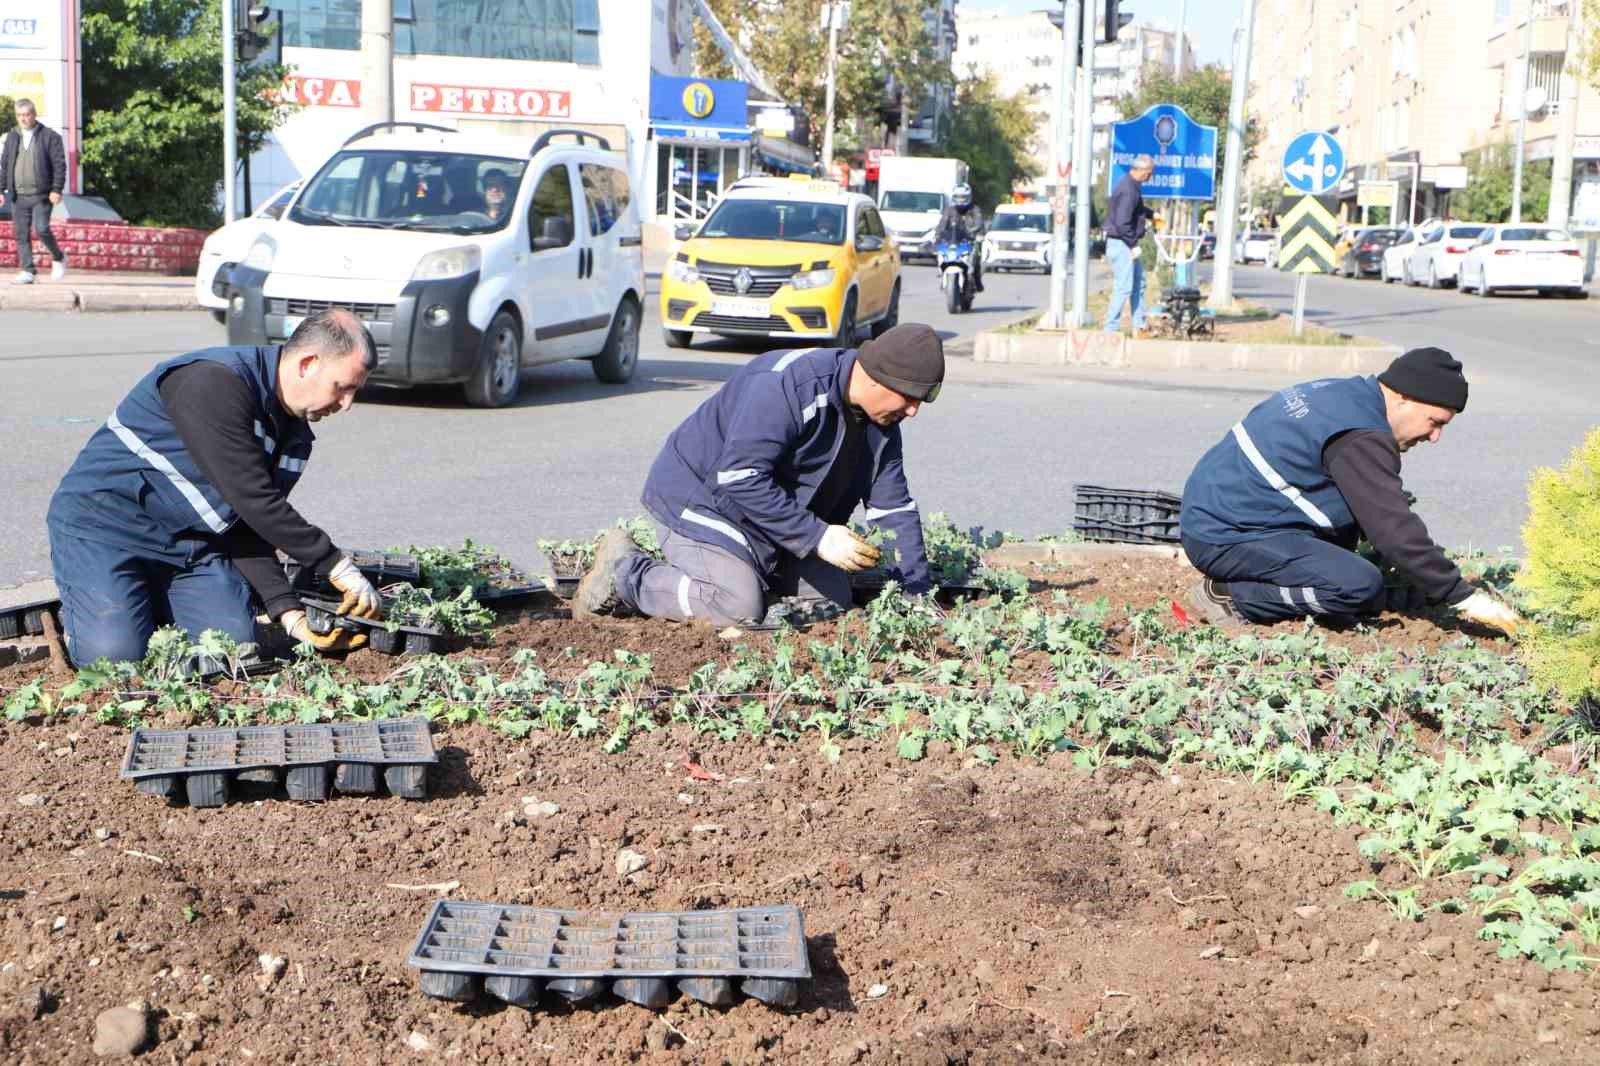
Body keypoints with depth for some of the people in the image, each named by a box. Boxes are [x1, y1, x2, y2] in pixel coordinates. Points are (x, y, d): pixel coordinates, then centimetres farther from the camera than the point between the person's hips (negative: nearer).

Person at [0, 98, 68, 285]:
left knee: (41, 229, -15)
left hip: (41, 195, -5)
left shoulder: (50, 136, 0)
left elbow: (59, 164, -4)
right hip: (18, 196, 5)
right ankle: (26, 272, 6)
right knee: (21, 234, 2)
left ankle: (58, 258, 10)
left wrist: (56, 189, -12)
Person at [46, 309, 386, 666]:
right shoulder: (215, 382, -25)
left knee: (238, 643, -12)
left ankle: (150, 602, 15)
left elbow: (250, 529, 1)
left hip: (192, 543, 7)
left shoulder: (294, 436, 3)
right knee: (113, 653, -24)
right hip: (104, 524, -7)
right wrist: (337, 565, -23)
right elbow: (252, 500, -28)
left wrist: (288, 613, -14)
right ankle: (80, 610, 11)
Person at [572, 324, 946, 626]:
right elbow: (741, 477, -34)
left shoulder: (882, 418, -3)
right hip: (702, 497, -9)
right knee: (740, 607, -24)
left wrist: (919, 593, -2)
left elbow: (893, 505, 3)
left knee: (834, 600, 4)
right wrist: (817, 537, -34)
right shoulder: (786, 384, -31)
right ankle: (624, 572, -5)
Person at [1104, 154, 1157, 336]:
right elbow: (1122, 222, -26)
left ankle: (1139, 327, 23)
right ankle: (1111, 329, -3)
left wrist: (1151, 214, 27)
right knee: (1124, 287, -8)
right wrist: (1133, 245, -20)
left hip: (1126, 244, 11)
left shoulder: (1131, 185, 10)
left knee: (1138, 282, 17)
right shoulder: (1129, 191, -22)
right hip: (1122, 244, -11)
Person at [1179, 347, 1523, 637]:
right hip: (1222, 537, -10)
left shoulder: (1344, 392, 13)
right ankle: (1228, 594, -9)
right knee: (1362, 588, -20)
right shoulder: (1361, 438, -18)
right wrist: (1463, 597, -13)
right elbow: (1395, 531, -20)